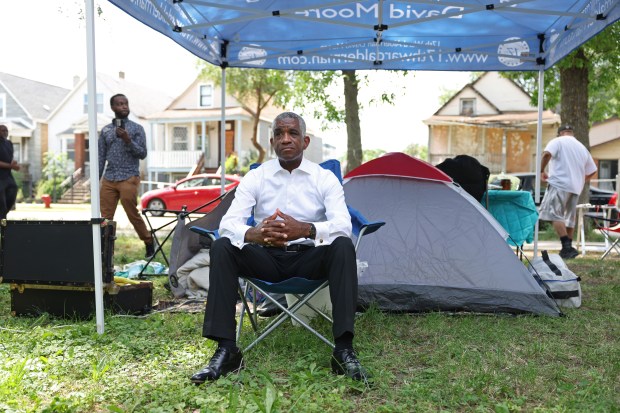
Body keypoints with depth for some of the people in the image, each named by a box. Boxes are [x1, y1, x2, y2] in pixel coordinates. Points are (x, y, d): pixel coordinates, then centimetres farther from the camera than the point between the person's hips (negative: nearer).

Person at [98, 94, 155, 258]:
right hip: (109, 179, 3)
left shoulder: (137, 128, 4)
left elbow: (143, 154, -2)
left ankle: (149, 243, 16)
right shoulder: (106, 130, 13)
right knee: (106, 217, 0)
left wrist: (127, 140, -16)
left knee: (133, 215, -2)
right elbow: (101, 158, 14)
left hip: (129, 178, -3)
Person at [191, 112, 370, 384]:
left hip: (310, 259, -1)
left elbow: (344, 225, -18)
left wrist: (305, 229, -40)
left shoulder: (325, 178, -3)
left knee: (343, 245, -31)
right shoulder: (255, 177, 1)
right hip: (268, 259, 1)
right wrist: (254, 234, -37)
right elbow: (227, 224, -11)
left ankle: (343, 351, -29)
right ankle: (226, 351, -23)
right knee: (222, 247, -24)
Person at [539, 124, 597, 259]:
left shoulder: (558, 141, 1)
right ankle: (568, 248, 18)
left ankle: (567, 247, -25)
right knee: (569, 218, 13)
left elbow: (547, 154, -19)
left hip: (560, 184, -8)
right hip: (576, 188, 8)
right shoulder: (582, 147, 22)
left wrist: (541, 171, -7)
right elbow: (592, 171, 24)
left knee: (554, 214, -12)